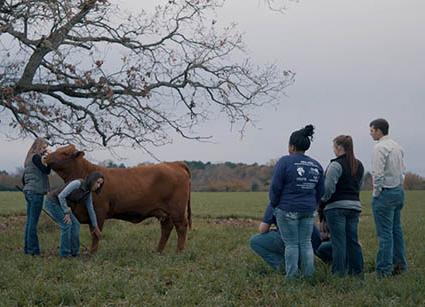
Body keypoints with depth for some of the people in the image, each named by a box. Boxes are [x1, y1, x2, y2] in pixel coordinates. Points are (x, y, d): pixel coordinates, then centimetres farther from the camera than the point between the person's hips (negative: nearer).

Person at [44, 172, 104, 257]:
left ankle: (74, 251, 10)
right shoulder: (77, 183, -28)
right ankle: (65, 253, -3)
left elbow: (91, 210, 9)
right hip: (52, 201, -8)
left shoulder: (88, 192, -2)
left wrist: (95, 227, 16)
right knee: (67, 224, -14)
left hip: (60, 204, 8)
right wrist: (67, 213, -24)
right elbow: (61, 195, -28)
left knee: (75, 225, 1)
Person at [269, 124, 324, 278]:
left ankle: (291, 276, 3)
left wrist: (274, 204, 6)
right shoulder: (316, 165, 8)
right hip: (308, 211, 5)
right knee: (306, 243, 10)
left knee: (291, 244, 0)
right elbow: (320, 191, 13)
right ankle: (309, 275, 11)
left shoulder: (285, 162, -11)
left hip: (287, 209, -5)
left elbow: (275, 187, -10)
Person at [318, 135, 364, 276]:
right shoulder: (359, 165, 12)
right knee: (353, 239, 12)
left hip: (337, 206, -7)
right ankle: (357, 269, 16)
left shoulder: (336, 165, -13)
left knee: (339, 240, -3)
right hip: (355, 206, 7)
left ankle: (339, 272, 0)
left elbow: (328, 188, -15)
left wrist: (321, 206, -3)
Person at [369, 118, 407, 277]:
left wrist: (376, 193, -9)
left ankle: (384, 269, -4)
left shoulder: (380, 147, -15)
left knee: (385, 233, -6)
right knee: (396, 229, 15)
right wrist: (399, 186, 16)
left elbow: (378, 173, -20)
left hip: (385, 193, -9)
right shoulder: (397, 146, 12)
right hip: (399, 191, 9)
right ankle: (400, 264, 20)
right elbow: (402, 170, 14)